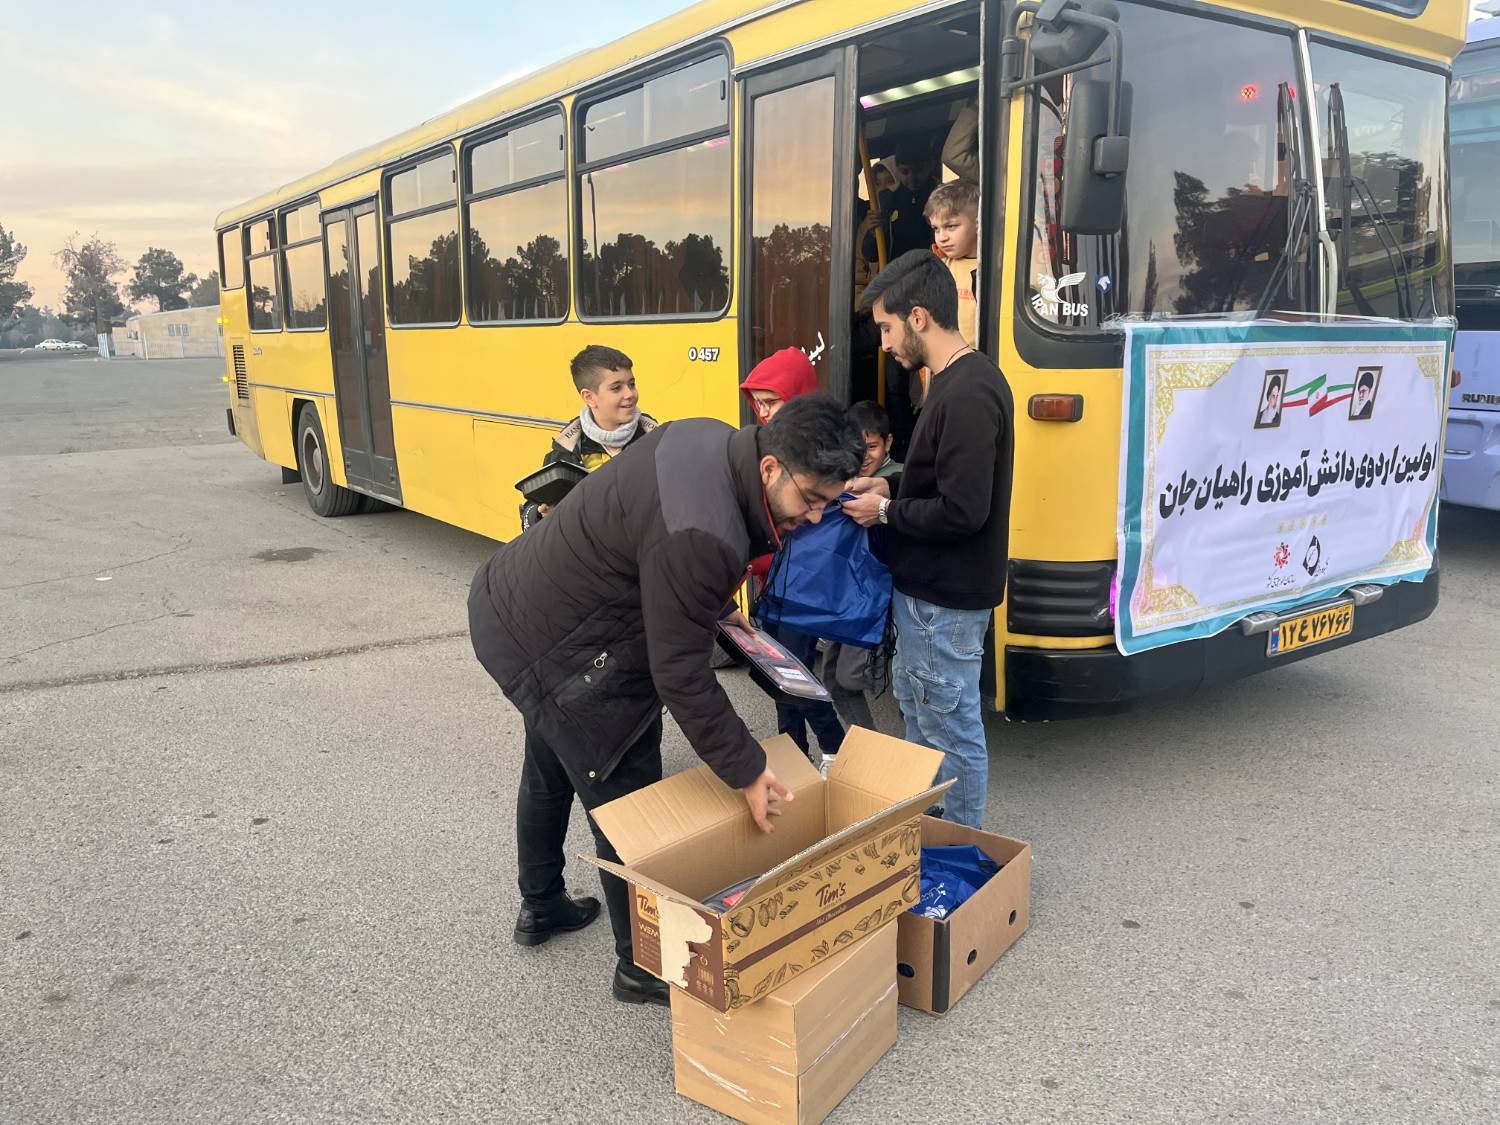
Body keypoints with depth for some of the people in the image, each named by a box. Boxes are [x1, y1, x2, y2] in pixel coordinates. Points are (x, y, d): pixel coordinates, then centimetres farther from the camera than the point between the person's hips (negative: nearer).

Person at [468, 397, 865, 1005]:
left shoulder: (710, 438, -7)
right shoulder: (700, 537, -35)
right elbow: (679, 673, -29)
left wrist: (709, 608, 11)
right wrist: (745, 771, -20)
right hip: (552, 653, -11)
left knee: (551, 769, 28)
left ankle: (540, 907, 51)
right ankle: (643, 966, 22)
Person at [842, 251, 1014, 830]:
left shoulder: (966, 395, -24)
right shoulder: (965, 378, 8)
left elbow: (963, 512, -27)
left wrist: (886, 512, -14)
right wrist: (891, 485, 7)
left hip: (945, 598, -11)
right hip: (926, 585, 11)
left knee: (952, 729, 4)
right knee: (913, 698, 25)